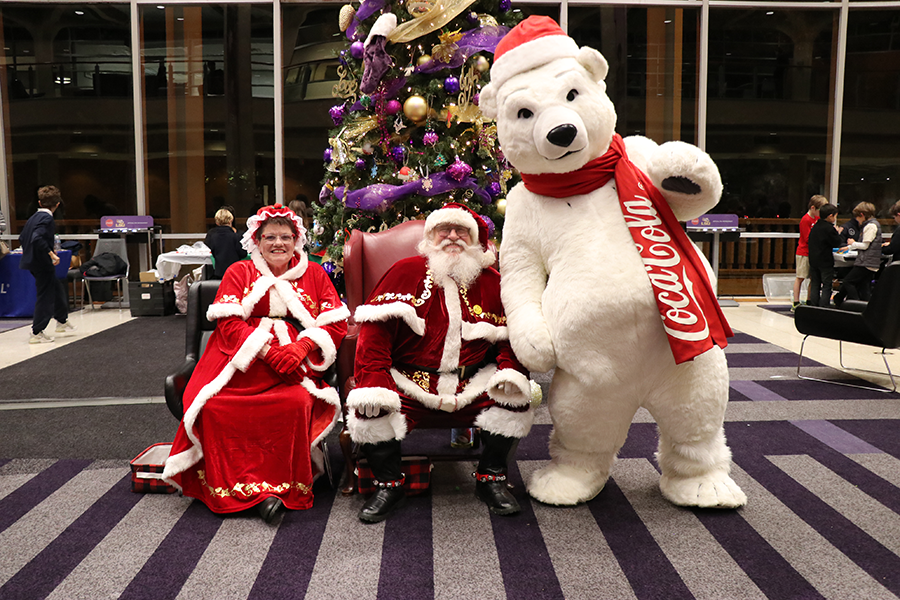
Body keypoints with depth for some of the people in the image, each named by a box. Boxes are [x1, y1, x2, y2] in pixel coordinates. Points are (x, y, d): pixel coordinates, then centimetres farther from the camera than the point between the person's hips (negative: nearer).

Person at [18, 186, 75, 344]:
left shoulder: (34, 217, 10)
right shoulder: (47, 219, -17)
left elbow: (22, 238, 16)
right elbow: (38, 239, -30)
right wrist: (51, 254, -27)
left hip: (34, 261, 10)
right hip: (43, 264, -10)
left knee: (57, 288, 22)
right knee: (46, 296, -2)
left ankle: (62, 321, 36)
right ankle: (37, 333, 1)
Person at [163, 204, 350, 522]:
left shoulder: (314, 274, 16)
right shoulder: (239, 272, 15)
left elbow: (335, 325, 7)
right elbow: (229, 323, 1)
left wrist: (300, 348, -12)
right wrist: (266, 351, -16)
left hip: (293, 362, 0)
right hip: (242, 359, 1)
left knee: (297, 402, -33)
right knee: (214, 406, -27)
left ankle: (282, 486, -22)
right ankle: (251, 488, -20)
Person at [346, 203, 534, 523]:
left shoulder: (492, 283, 11)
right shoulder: (406, 272, 3)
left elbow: (512, 337, 11)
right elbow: (375, 328, -5)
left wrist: (510, 371, -11)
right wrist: (374, 378, -19)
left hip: (471, 388, 2)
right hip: (408, 385, -2)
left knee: (517, 397, -21)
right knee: (368, 407, -27)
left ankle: (491, 477, 2)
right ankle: (389, 483, 0)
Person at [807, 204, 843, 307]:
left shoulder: (815, 227, 8)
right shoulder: (829, 228, -15)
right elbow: (836, 243, -12)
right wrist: (837, 233, 4)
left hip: (813, 260, 7)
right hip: (826, 262, -7)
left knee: (815, 285, 11)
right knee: (826, 287, -1)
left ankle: (814, 306, 12)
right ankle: (824, 307, -4)